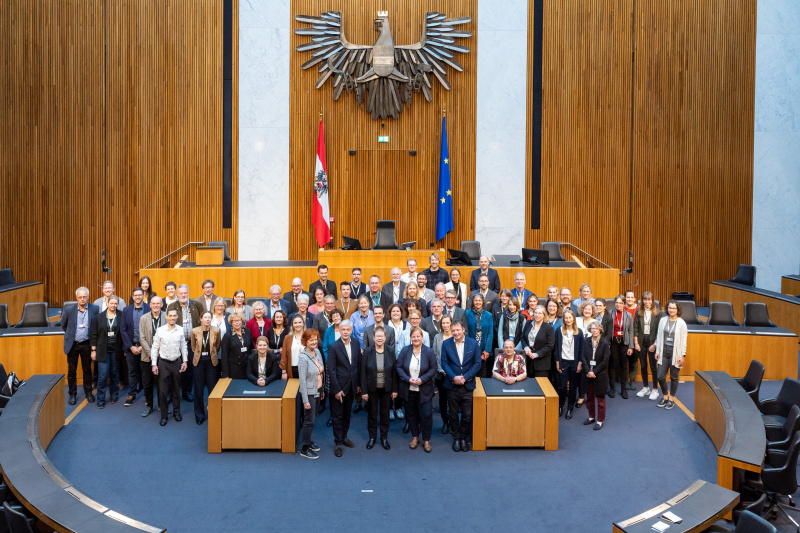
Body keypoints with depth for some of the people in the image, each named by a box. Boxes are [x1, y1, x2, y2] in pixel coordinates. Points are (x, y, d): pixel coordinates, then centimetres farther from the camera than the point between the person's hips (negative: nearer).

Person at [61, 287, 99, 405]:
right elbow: (63, 325, 10)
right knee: (72, 370, 7)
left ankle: (88, 393, 25)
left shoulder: (95, 309, -8)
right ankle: (72, 394, 19)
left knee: (87, 369, 10)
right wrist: (70, 334, 10)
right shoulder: (69, 310, -7)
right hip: (72, 344, 0)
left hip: (86, 344, 0)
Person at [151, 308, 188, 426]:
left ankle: (177, 412, 27)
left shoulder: (180, 330, -1)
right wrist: (154, 364, -4)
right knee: (163, 390, 0)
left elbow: (183, 347, 7)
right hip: (163, 363, -2)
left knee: (176, 389, 13)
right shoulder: (160, 331, -7)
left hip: (177, 362, 2)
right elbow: (155, 348, -2)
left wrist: (185, 361, 4)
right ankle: (164, 415, 11)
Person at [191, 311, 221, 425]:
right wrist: (196, 357, 12)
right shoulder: (195, 331, -4)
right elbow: (193, 347, 11)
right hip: (199, 361, 0)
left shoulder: (216, 330, -5)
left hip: (211, 361, 0)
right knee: (198, 389, 4)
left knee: (212, 388, 1)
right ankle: (199, 415, 16)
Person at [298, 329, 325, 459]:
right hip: (309, 393, -7)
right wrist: (305, 400, -20)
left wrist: (322, 390, 17)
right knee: (309, 421, 0)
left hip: (317, 392, 7)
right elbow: (302, 380, -20)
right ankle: (304, 449, 11)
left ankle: (308, 442, 35)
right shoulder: (303, 358, -21)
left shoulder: (317, 352, 2)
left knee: (312, 418, 19)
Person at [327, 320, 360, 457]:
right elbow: (331, 370, -13)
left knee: (347, 414, 17)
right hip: (339, 386, -4)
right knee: (337, 416, 3)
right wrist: (336, 390, -15)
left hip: (352, 386, 4)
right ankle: (338, 443, 12)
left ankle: (344, 437, 32)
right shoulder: (333, 347, -13)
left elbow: (358, 365, 8)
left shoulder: (356, 343, 1)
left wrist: (358, 384, 7)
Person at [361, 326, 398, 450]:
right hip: (372, 389, -1)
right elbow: (363, 373, -7)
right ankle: (372, 437, 27)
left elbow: (394, 371, -1)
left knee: (385, 413, 12)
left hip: (386, 389, 1)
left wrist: (394, 389, -2)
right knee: (372, 413, 11)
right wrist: (364, 391, -9)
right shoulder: (367, 351, -9)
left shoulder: (391, 351, -6)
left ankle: (384, 437, 26)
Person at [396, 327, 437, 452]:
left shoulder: (429, 352, -5)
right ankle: (415, 437, 29)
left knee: (426, 415, -2)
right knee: (411, 414, 13)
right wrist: (408, 379, -15)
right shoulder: (404, 351, -2)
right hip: (408, 390, 2)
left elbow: (433, 369, -3)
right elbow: (399, 367, -1)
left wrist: (422, 379, -16)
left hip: (424, 390, -2)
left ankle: (426, 440, 12)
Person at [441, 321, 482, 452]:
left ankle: (464, 438, 23)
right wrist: (453, 377, -17)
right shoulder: (446, 344, 0)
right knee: (453, 414, 8)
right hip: (452, 385, 0)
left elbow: (477, 363, -3)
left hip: (467, 385, 0)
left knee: (467, 415, 5)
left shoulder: (473, 343, -1)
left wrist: (465, 377, -13)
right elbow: (444, 363, -3)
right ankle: (456, 438, 23)